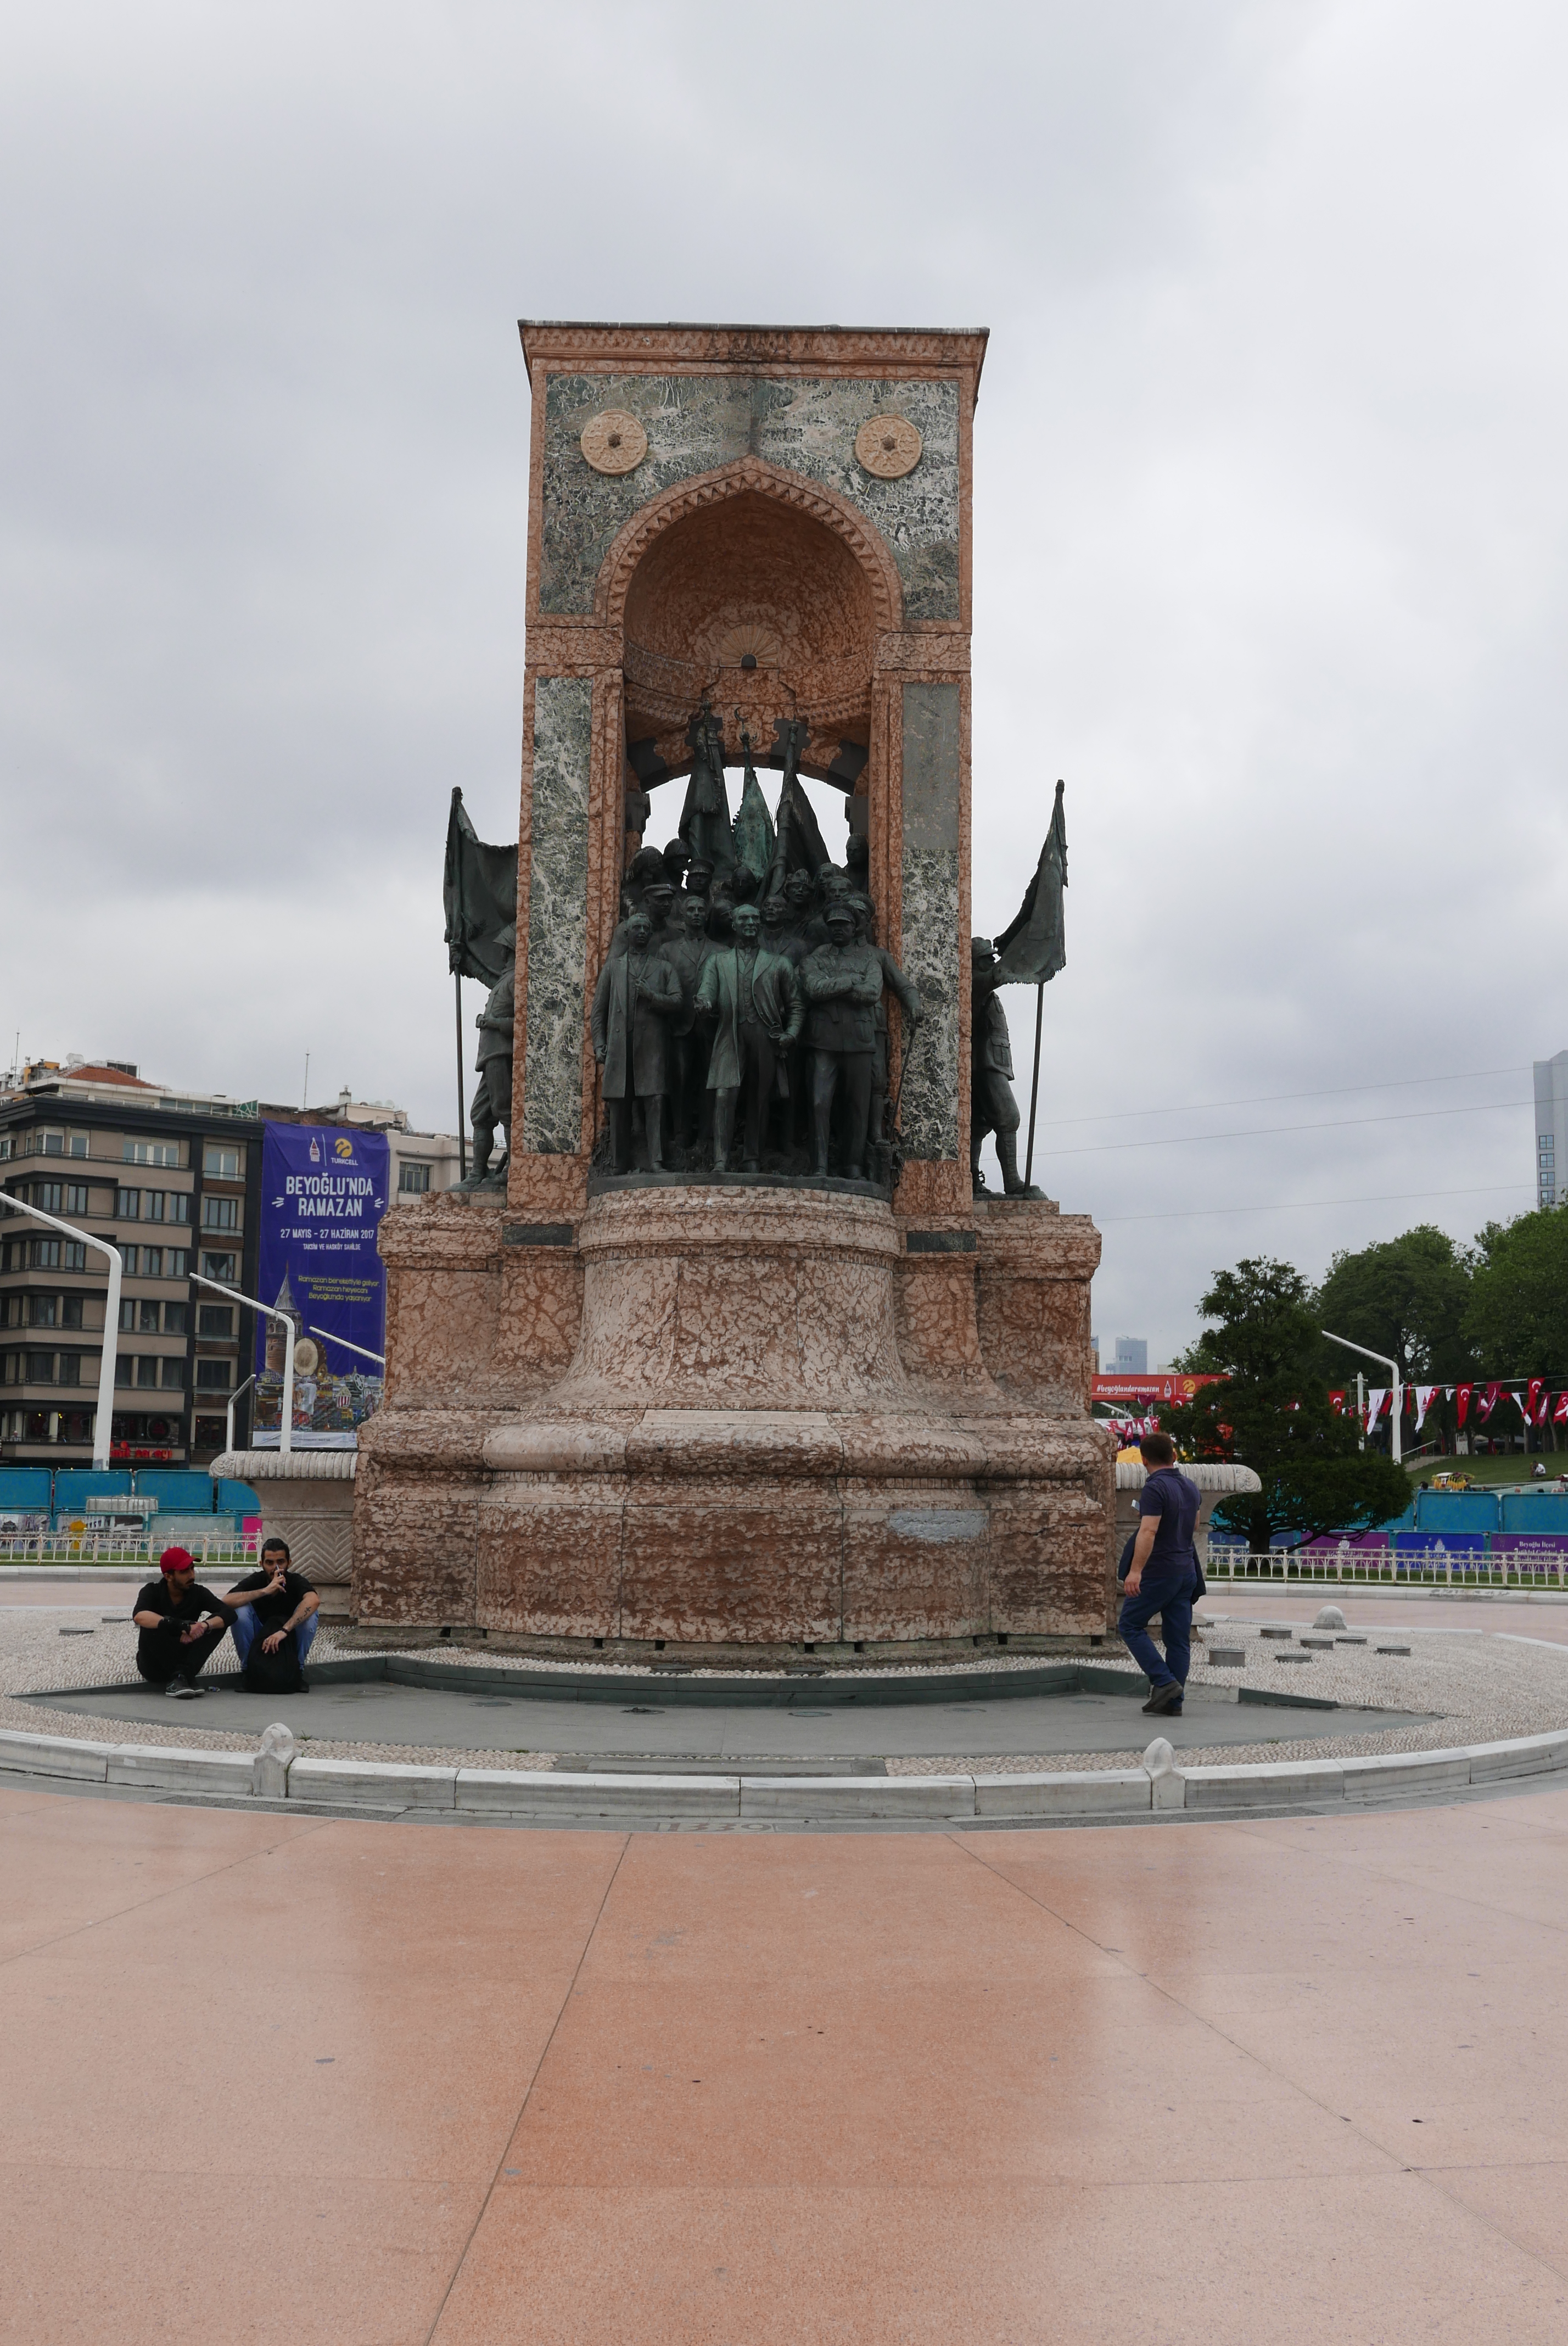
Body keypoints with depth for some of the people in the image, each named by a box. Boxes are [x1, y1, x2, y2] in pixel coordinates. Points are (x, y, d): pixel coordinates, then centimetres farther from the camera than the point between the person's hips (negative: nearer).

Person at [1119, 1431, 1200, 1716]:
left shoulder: (1155, 1489, -17)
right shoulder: (1191, 1488, 9)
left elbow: (1148, 1532, -28)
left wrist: (1136, 1570, -33)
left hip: (1159, 1572, -8)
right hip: (1187, 1570, 8)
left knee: (1131, 1625, 5)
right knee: (1178, 1638, 8)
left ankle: (1164, 1682, -6)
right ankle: (1173, 1702, 8)